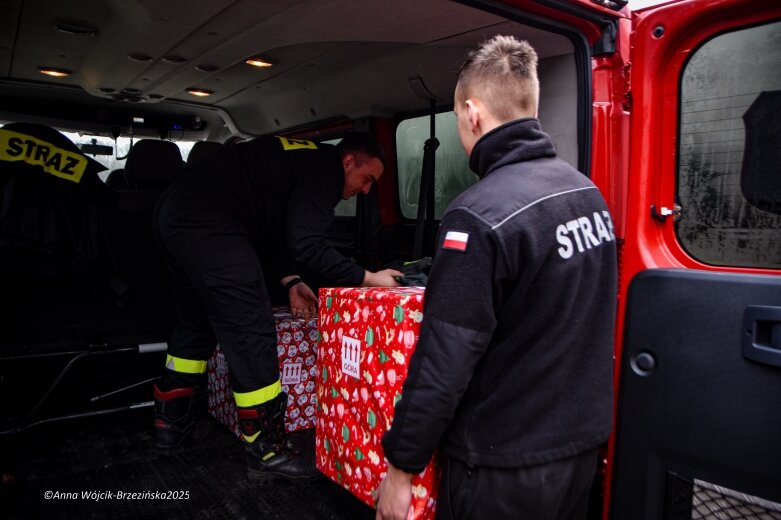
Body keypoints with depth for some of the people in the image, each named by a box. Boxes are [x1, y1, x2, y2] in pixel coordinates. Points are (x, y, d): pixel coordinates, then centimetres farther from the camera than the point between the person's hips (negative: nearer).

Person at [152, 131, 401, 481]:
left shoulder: (302, 159, 22)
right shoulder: (325, 168, -8)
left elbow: (266, 229, 24)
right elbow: (306, 246, -18)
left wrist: (290, 281, 14)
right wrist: (367, 278, -10)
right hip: (207, 225, -11)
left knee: (196, 324, 23)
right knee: (252, 335, -6)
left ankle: (169, 421, 39)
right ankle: (266, 452, 4)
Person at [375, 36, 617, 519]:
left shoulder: (480, 216, -25)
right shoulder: (589, 193, -1)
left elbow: (443, 367, -24)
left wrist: (401, 467, -11)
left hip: (504, 468, -7)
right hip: (584, 444, 7)